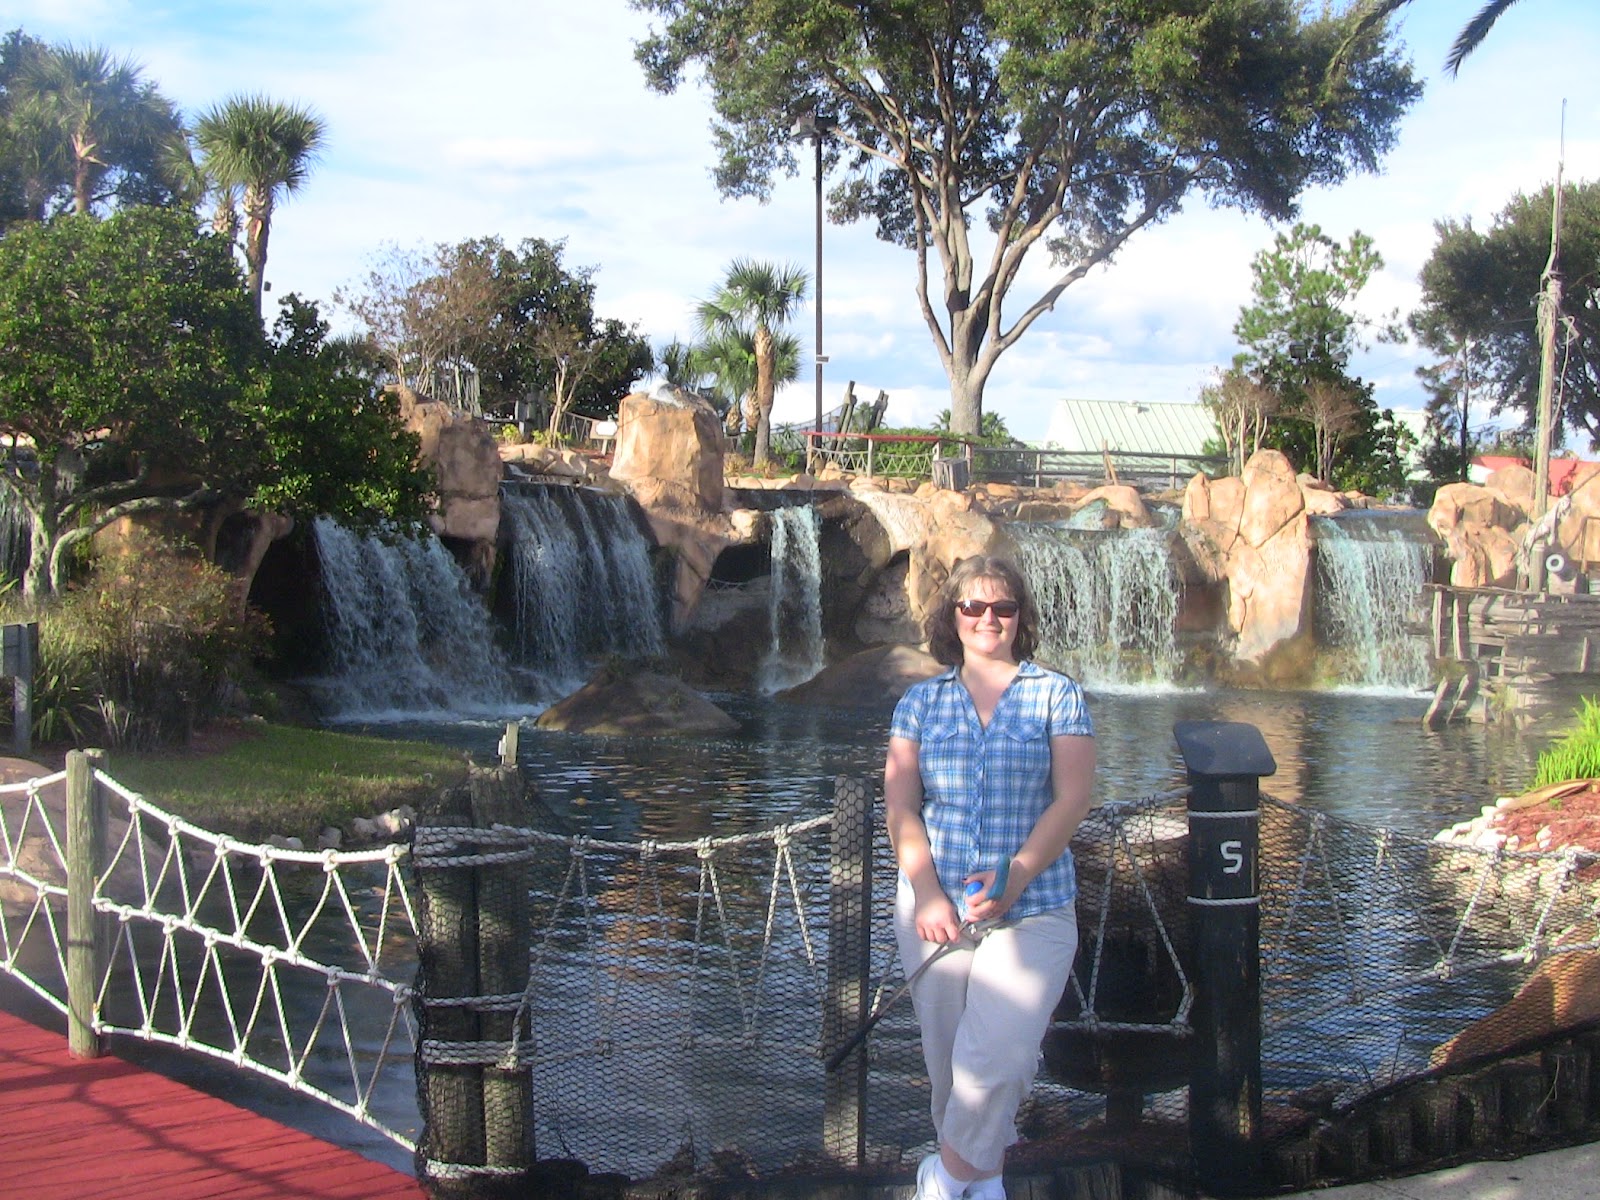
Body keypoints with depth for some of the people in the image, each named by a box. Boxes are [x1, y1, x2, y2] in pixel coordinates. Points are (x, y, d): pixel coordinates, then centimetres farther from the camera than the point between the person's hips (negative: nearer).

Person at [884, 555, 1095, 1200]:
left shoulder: (1057, 695, 3)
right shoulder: (921, 702, 9)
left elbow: (1071, 800, -5)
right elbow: (899, 807, 3)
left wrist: (1014, 878, -18)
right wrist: (927, 893, -11)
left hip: (1032, 912, -2)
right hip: (935, 911, 2)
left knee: (995, 1060, -15)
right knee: (947, 1062, 7)